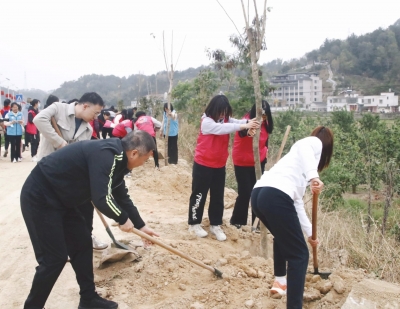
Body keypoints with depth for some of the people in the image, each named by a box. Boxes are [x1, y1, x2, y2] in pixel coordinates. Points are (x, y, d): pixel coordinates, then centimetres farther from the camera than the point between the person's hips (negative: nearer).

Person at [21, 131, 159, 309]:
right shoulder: (106, 155, -25)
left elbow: (122, 196, 17)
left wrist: (141, 225, 18)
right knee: (55, 257, -5)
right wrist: (123, 219, -13)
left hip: (59, 198, 10)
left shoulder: (115, 158, 6)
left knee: (82, 243, 13)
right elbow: (102, 199, -31)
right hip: (39, 198, -10)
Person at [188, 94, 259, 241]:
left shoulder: (225, 119, 2)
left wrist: (249, 122, -37)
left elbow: (236, 122, -14)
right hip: (203, 165, -6)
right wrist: (244, 126, -42)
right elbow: (222, 128, -35)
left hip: (219, 165, 6)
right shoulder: (207, 122, -19)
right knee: (199, 195, 6)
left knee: (218, 196, 11)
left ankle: (215, 225, 23)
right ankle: (194, 224, 20)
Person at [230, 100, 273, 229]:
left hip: (258, 163, 6)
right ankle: (236, 221, 13)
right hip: (242, 163, -6)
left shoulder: (265, 124, 1)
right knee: (245, 193, -5)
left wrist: (265, 154, 9)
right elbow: (241, 132, -43)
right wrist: (248, 131, -65)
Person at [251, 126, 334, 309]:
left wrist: (309, 233, 41)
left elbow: (297, 202, 36)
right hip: (276, 196, -9)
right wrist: (313, 176, -25)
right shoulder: (315, 143, 15)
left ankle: (280, 282, 47)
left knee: (283, 237, 35)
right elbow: (303, 147, -13)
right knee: (299, 255, 3)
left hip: (259, 194, 9)